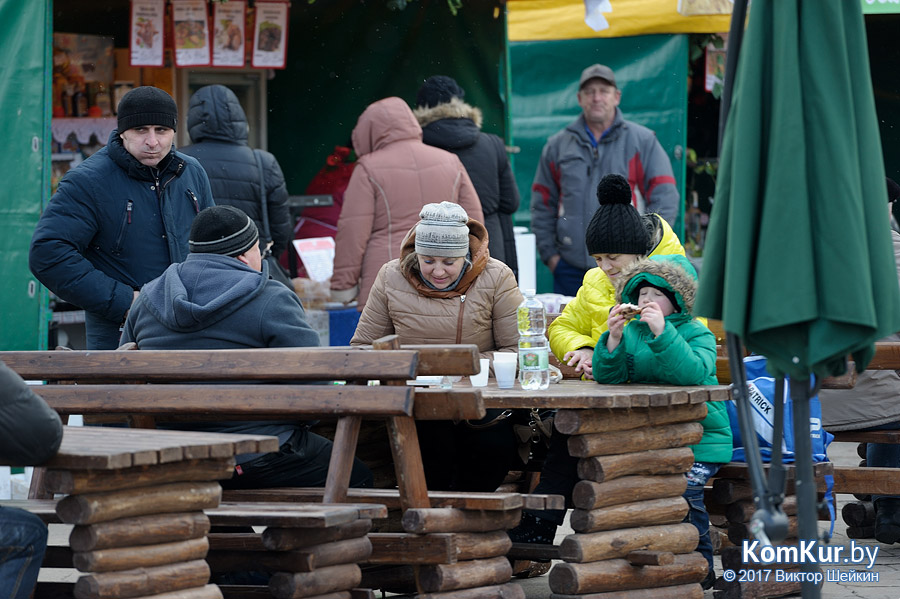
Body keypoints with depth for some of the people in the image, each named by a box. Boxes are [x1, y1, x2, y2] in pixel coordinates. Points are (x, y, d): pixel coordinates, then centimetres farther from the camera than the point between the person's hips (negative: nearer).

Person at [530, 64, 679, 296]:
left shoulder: (642, 141, 6)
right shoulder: (558, 146, 14)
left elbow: (664, 199, 2)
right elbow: (542, 206, 16)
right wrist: (549, 253, 6)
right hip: (571, 268, 2)